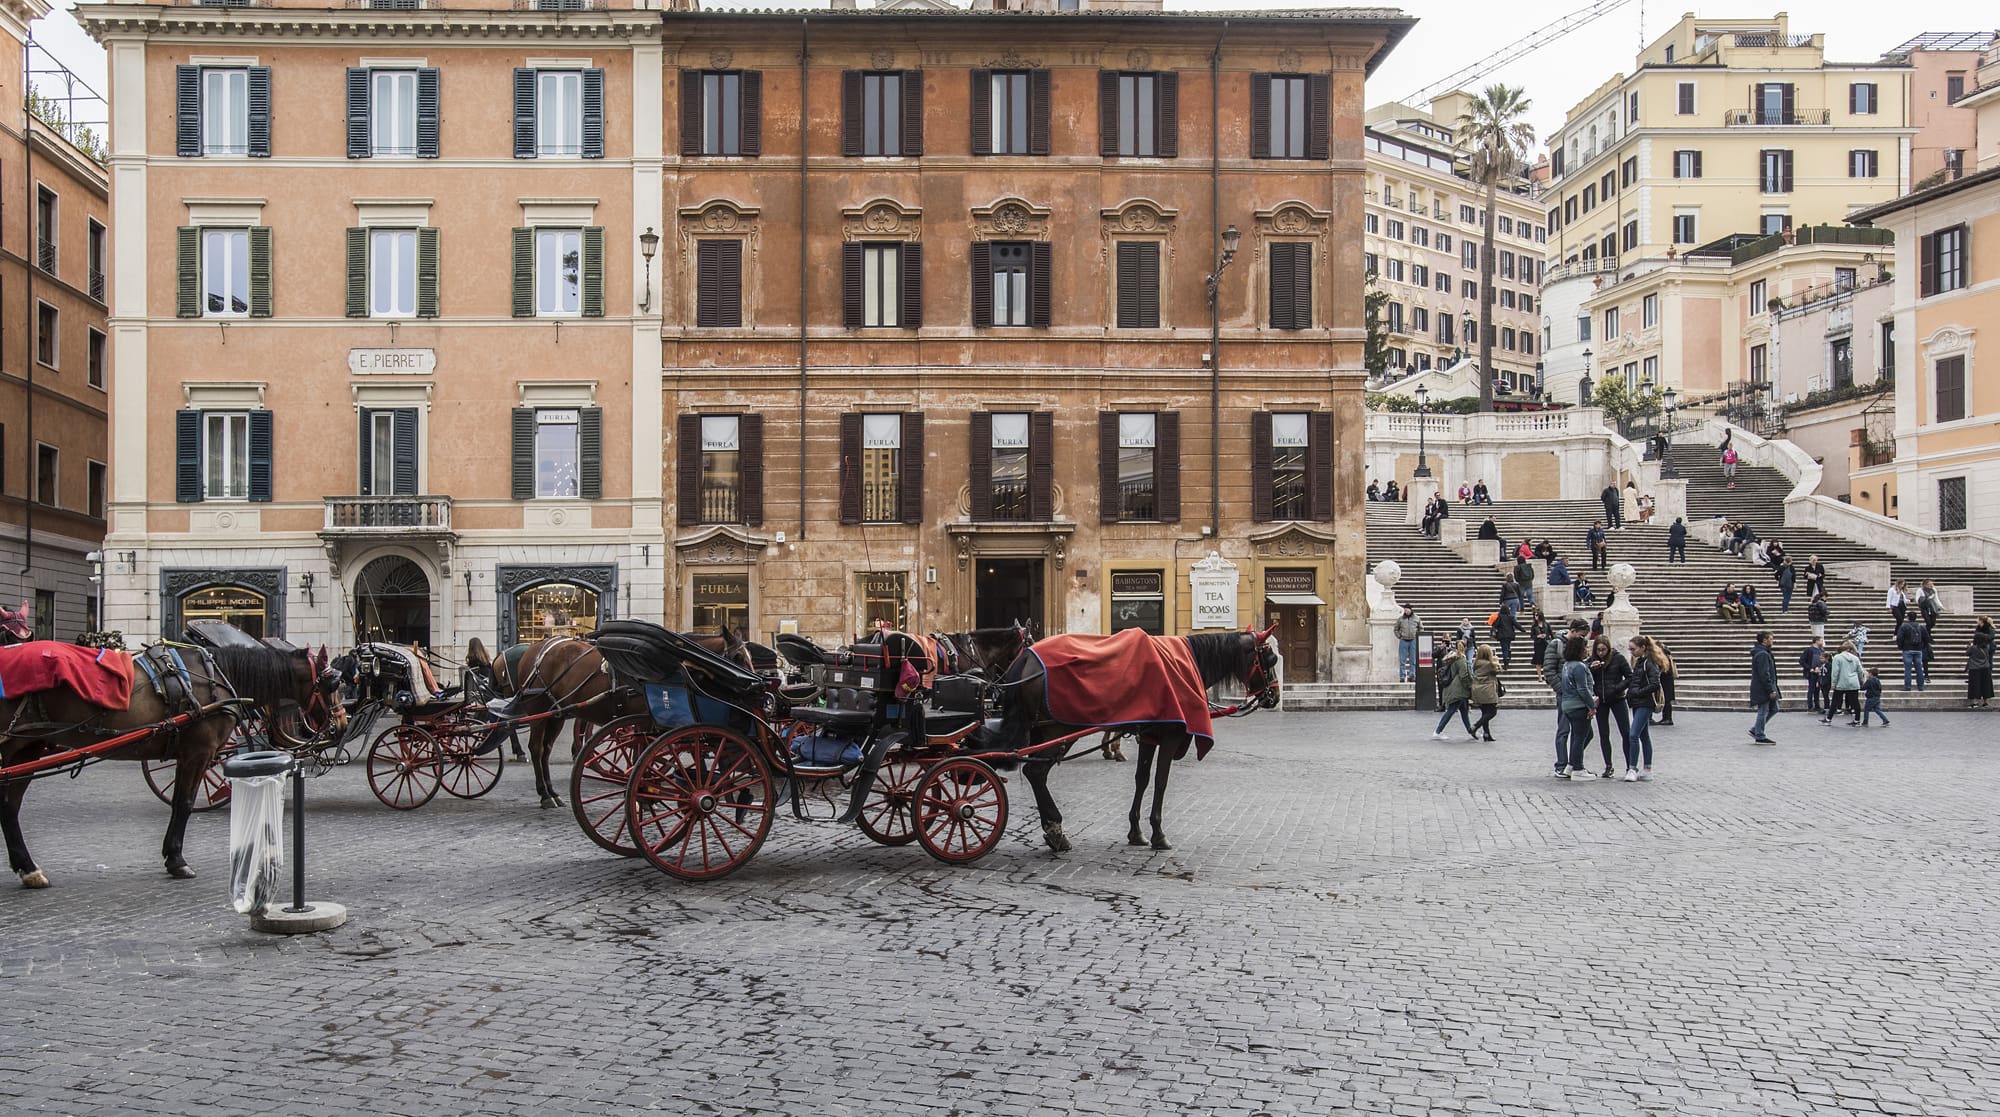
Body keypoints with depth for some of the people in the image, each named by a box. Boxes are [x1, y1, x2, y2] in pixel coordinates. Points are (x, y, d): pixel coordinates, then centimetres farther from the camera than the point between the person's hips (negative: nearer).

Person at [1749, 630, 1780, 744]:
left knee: (1773, 709, 16)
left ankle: (1755, 730, 18)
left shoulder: (1763, 652, 15)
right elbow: (1764, 674, -24)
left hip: (1763, 689, 11)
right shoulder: (1762, 654, -19)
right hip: (1763, 689, -11)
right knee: (1763, 712, -3)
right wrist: (1771, 690, -22)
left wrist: (1772, 688, 23)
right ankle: (1760, 737, 5)